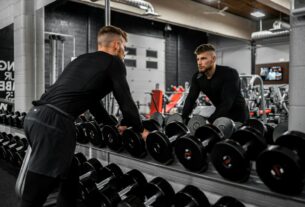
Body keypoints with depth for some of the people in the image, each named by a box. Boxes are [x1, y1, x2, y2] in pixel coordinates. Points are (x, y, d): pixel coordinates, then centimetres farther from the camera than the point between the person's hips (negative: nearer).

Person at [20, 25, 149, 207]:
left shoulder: (83, 60, 30)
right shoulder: (114, 62, 6)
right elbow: (125, 101, 4)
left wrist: (113, 126, 44)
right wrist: (140, 130, 20)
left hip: (36, 116, 9)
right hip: (54, 122, -9)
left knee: (70, 180, 21)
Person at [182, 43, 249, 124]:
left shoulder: (230, 74, -27)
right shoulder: (197, 77, -8)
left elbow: (227, 102, -35)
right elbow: (191, 99, -13)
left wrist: (209, 121, -45)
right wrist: (183, 119, -27)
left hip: (238, 115, -6)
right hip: (221, 115, 6)